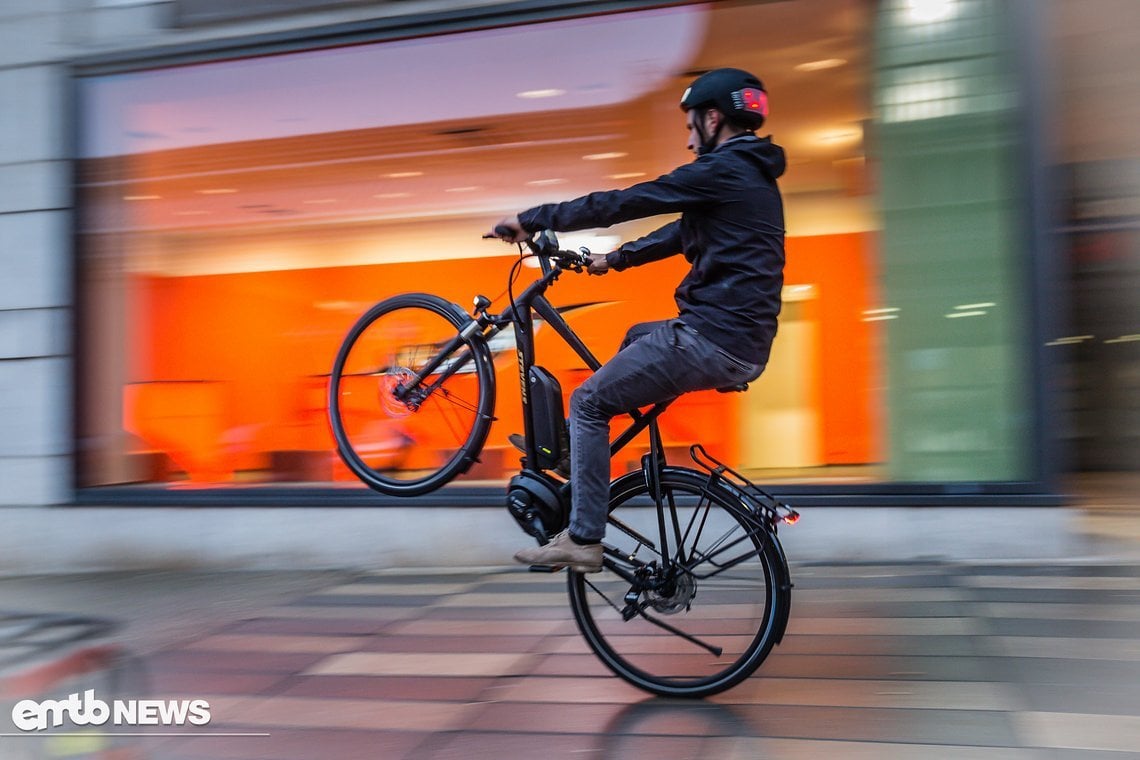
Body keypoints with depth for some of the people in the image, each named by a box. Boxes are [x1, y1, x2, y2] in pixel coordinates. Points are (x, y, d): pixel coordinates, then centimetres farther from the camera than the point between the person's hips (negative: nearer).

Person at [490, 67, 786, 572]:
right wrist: (614, 259, 33)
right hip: (744, 342, 10)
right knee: (638, 338, 31)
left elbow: (616, 205, -11)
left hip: (713, 340, -10)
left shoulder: (721, 171, -11)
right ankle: (574, 459, 37)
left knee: (588, 402, 0)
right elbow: (682, 234, 28)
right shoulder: (754, 176, 19)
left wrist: (531, 219, -2)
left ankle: (583, 540, 2)